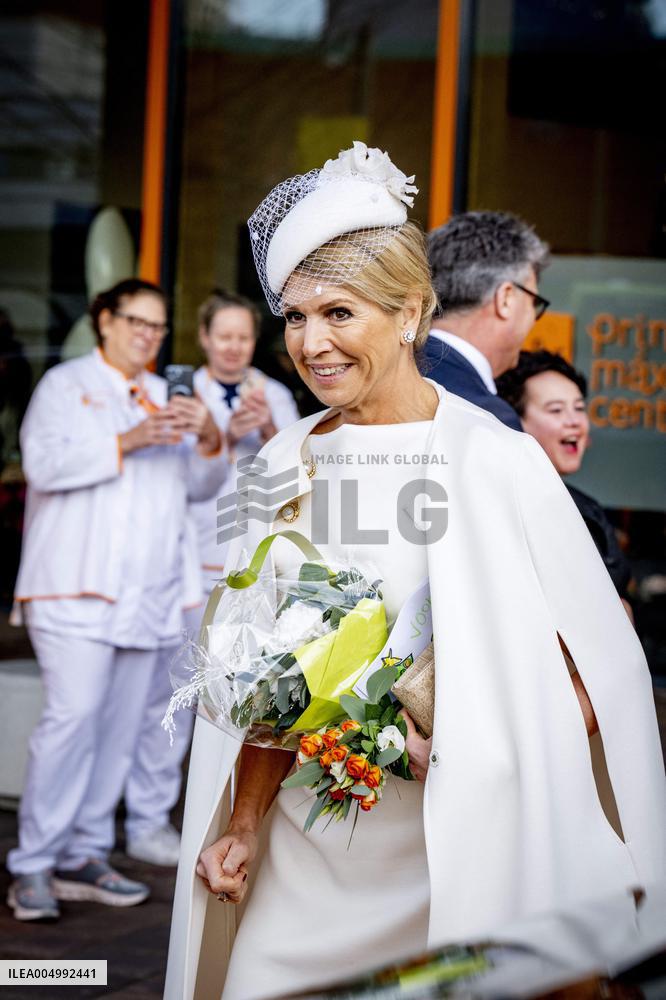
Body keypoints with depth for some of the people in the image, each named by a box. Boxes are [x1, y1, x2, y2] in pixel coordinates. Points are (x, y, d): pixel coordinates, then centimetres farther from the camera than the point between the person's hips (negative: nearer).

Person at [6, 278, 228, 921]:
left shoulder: (164, 397, 22)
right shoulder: (65, 385, 6)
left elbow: (200, 487, 18)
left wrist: (209, 441, -2)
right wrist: (128, 442, -17)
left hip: (145, 594, 6)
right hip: (75, 586, -6)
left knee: (120, 724, 3)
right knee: (73, 714, -16)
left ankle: (84, 858, 11)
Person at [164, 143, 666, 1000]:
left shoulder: (493, 460, -10)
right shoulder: (284, 466, 5)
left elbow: (596, 672, -7)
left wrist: (465, 752, -16)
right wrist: (242, 824, 10)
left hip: (446, 855, -4)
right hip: (302, 855, 5)